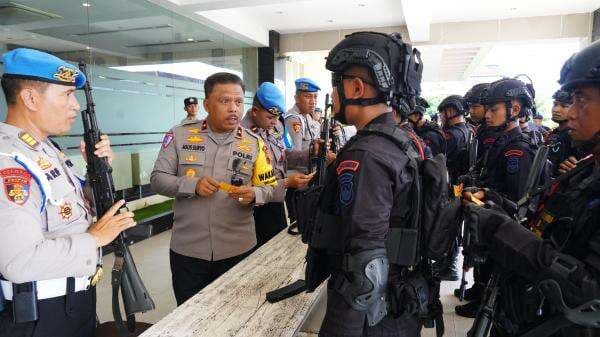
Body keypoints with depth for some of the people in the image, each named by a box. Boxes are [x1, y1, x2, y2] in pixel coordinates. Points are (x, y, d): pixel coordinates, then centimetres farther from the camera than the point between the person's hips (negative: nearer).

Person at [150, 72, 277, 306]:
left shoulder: (254, 143, 0)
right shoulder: (180, 135, -3)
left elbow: (269, 187, 3)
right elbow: (157, 179, -3)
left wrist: (253, 195, -19)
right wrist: (192, 186, -20)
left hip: (238, 250, 1)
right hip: (187, 249, 0)